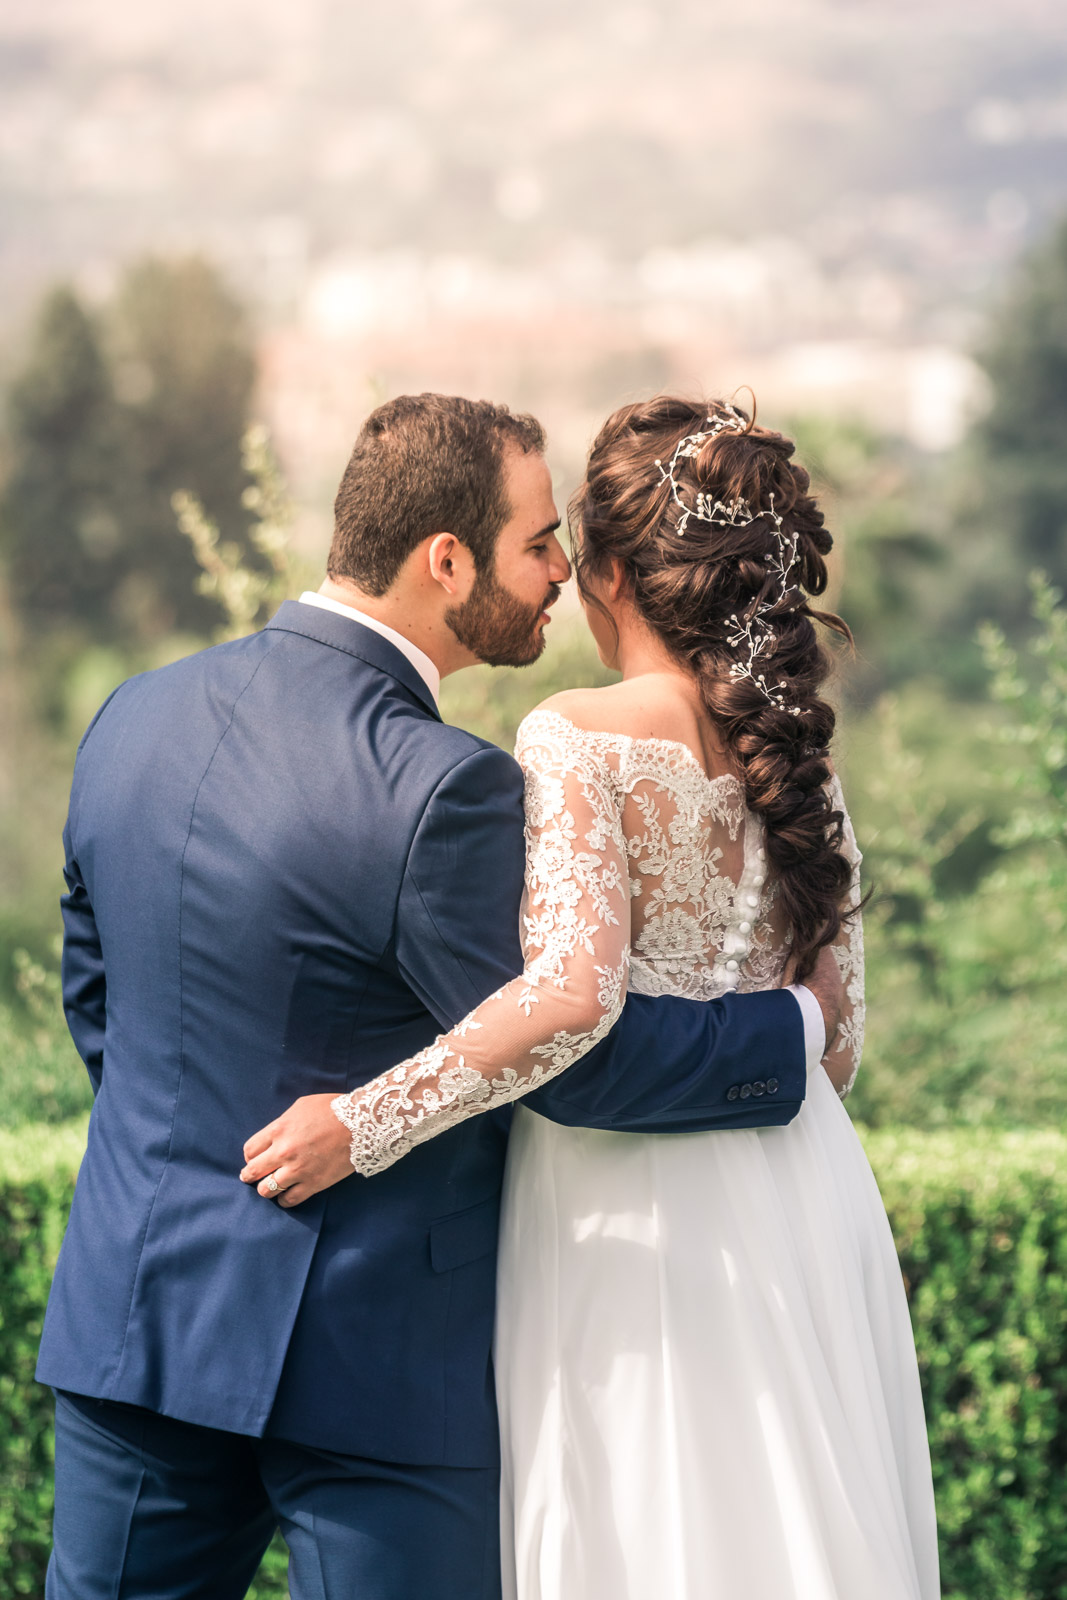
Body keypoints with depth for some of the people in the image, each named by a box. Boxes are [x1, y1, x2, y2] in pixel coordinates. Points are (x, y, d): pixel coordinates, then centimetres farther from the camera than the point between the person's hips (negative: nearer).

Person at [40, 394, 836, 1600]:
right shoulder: (439, 789, -21)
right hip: (372, 1360, -6)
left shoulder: (138, 716, 2)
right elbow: (571, 1057, -13)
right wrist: (798, 1023, 0)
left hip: (133, 1317, 7)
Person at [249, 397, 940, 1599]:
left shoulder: (576, 740, -12)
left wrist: (360, 1124, -20)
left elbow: (572, 993, -25)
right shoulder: (793, 755, 7)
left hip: (631, 1211, -6)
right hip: (800, 1191, 6)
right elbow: (837, 1038, 11)